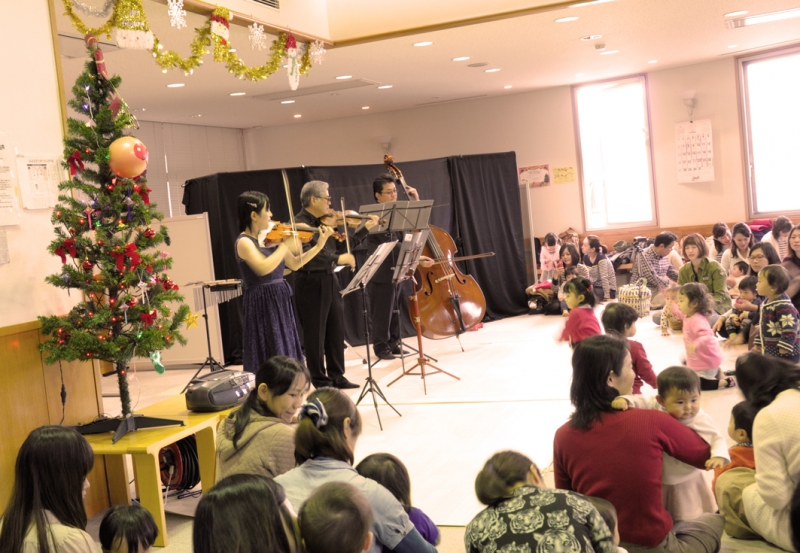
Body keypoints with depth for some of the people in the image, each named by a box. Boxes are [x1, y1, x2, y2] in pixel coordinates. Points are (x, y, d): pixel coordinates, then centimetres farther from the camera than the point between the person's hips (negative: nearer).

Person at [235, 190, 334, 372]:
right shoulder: (244, 242, -13)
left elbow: (295, 264, 16)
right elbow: (263, 268, -30)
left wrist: (319, 245, 7)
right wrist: (285, 245, -20)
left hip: (281, 302, 8)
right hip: (263, 306, -8)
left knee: (286, 358, 12)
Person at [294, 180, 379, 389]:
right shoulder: (299, 223, -15)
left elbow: (342, 246, 16)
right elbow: (306, 255, -29)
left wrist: (365, 229, 13)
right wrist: (337, 259, -34)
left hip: (329, 280, 8)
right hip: (311, 283, -8)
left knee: (336, 331, 14)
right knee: (316, 334, 2)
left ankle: (337, 376, 25)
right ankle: (320, 381, 13)